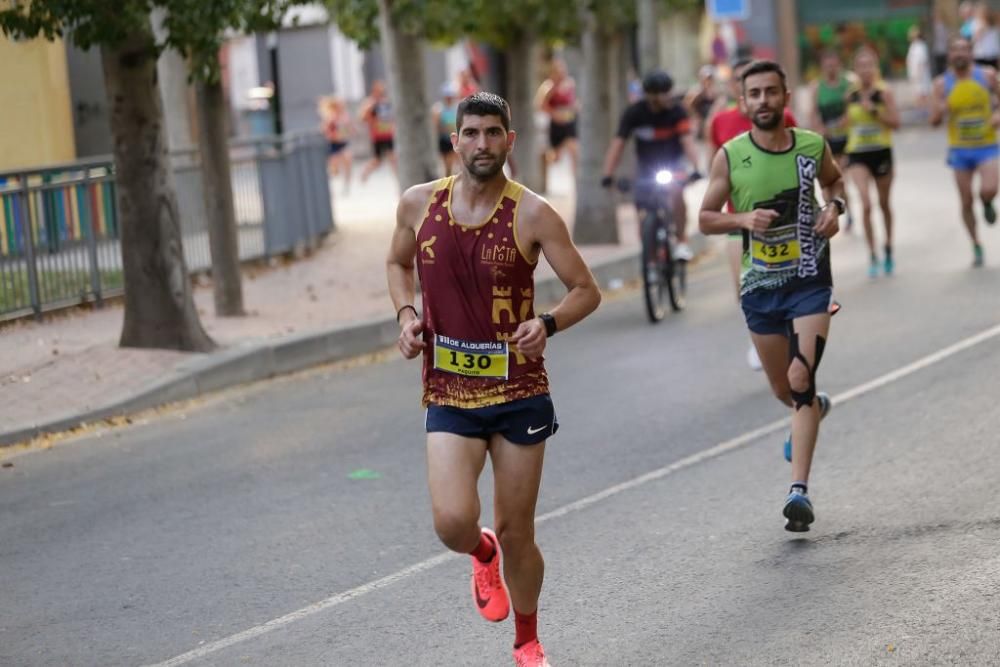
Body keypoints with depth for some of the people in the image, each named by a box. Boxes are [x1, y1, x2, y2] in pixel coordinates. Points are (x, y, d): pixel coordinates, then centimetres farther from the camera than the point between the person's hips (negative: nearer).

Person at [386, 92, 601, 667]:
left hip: (519, 392, -1)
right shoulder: (419, 205, -1)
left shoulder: (533, 214, -9)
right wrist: (406, 315, -1)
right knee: (453, 522, -17)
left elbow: (587, 290, -3)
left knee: (516, 533, 7)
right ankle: (482, 554, 23)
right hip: (449, 394, 1)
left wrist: (547, 325, -23)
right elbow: (399, 263, 19)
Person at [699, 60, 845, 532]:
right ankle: (816, 407, 52)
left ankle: (799, 489, -16)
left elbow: (833, 180, 18)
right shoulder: (730, 156, -7)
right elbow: (705, 219, 0)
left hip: (809, 281, -2)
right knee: (783, 390, 15)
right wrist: (743, 218, -20)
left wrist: (835, 207, -4)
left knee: (801, 381, -15)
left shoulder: (813, 146, -3)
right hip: (760, 286, 2)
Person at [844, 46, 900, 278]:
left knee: (884, 203, 14)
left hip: (881, 152, -1)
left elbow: (895, 122, -12)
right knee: (865, 203, -16)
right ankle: (872, 255, -10)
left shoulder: (884, 93, -6)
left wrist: (874, 110, -22)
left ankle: (888, 249, 35)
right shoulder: (850, 96, 3)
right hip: (857, 154, 1)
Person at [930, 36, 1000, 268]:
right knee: (966, 202, 5)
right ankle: (976, 248, 22)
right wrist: (940, 110, -26)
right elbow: (934, 121, -3)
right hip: (959, 149, 2)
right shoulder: (942, 83, -3)